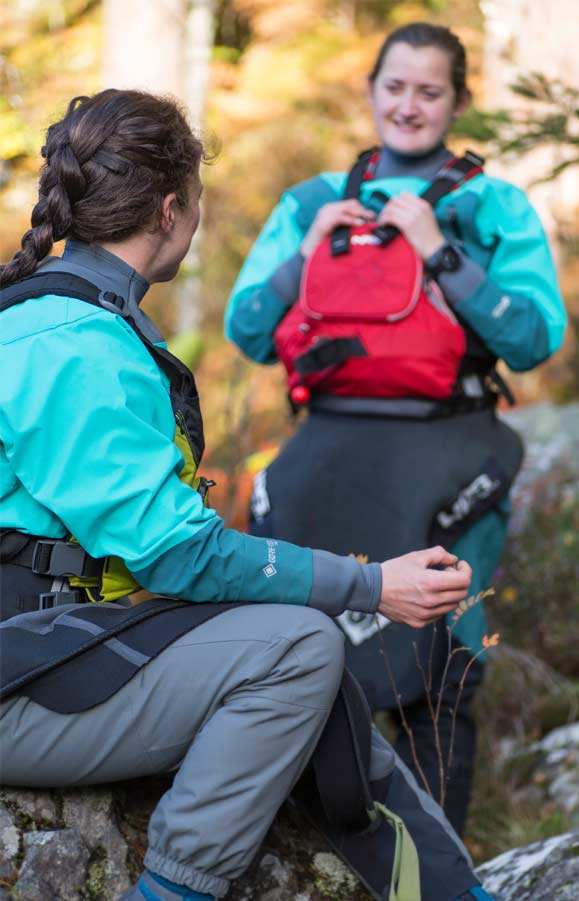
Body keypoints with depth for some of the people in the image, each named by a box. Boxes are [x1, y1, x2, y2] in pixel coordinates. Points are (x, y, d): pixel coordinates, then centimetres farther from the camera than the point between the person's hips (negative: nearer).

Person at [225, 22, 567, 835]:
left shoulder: (493, 207, 8)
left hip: (445, 462, -2)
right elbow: (247, 333, 12)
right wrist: (308, 254, -2)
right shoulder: (315, 202, 16)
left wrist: (439, 254, -10)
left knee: (433, 678, -5)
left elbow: (536, 338, -5)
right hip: (331, 454, 3)